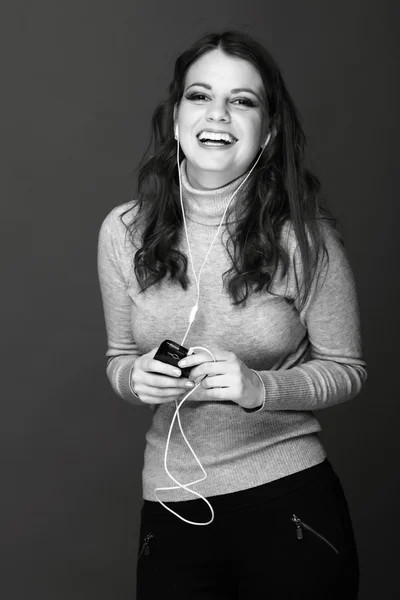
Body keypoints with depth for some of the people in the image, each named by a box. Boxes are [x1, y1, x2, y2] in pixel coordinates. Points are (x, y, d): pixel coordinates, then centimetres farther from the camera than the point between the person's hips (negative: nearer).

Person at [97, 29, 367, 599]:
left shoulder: (305, 237, -11)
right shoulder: (123, 232, -4)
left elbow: (346, 368, -2)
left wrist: (259, 387, -20)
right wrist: (136, 377, -14)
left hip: (290, 495, -2)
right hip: (171, 509, 3)